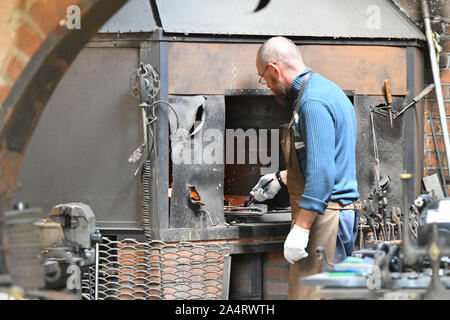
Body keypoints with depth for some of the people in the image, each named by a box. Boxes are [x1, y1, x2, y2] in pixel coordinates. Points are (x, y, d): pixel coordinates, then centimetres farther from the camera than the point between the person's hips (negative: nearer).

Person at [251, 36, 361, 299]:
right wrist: (281, 178, 40)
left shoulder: (313, 101, -16)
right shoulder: (327, 90, 18)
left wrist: (300, 229, -23)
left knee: (308, 293, -10)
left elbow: (321, 172, -23)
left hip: (324, 216, -11)